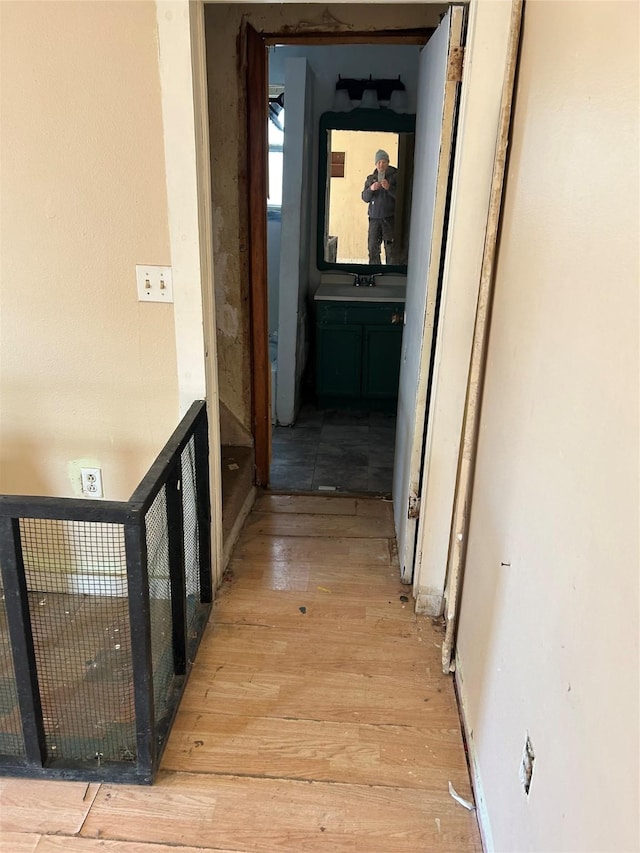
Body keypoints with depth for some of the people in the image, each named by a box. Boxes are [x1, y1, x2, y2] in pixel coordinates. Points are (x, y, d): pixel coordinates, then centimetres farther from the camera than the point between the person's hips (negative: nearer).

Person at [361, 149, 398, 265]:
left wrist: (389, 188, -21)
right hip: (374, 218, 4)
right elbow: (365, 198, 9)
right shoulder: (371, 178, 13)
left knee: (390, 248, -6)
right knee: (373, 247, 5)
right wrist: (371, 189, -11)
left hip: (390, 218, -4)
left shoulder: (395, 176, 0)